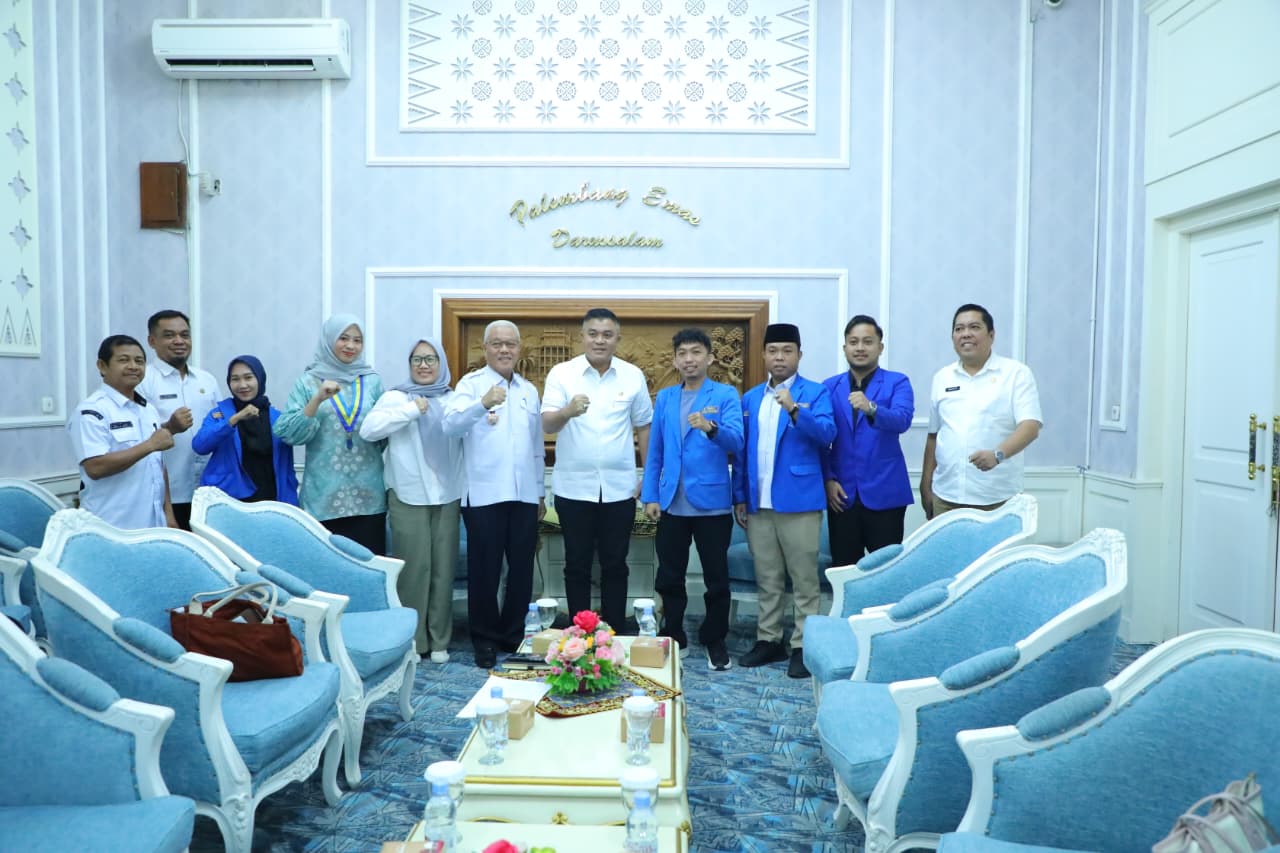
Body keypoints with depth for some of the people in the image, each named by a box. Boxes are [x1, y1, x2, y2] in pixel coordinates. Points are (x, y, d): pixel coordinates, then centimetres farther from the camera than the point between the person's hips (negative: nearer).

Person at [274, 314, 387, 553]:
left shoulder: (372, 381, 9)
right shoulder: (308, 382, 4)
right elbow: (288, 433, -5)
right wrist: (317, 400, -15)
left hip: (368, 494, 2)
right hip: (324, 495, -1)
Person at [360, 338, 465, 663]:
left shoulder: (454, 400, 10)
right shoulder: (396, 397, 2)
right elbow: (368, 429, -13)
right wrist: (412, 410, -14)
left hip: (448, 496, 2)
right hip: (409, 498, -2)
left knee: (443, 568, 5)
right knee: (414, 568, -1)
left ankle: (439, 640, 17)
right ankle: (411, 639, 13)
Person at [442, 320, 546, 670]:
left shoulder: (529, 390, 14)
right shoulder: (471, 384, -2)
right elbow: (450, 425, -19)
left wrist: (541, 491, 18)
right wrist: (483, 404, -36)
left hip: (524, 495, 5)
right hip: (484, 495, -4)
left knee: (522, 569, 10)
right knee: (485, 570, 4)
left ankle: (514, 635, 26)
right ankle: (485, 640, 19)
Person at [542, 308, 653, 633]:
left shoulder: (633, 376, 2)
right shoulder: (562, 373, -3)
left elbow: (643, 426, 8)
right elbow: (547, 424, -13)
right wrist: (568, 412, -35)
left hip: (619, 487, 1)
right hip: (573, 487, -1)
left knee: (615, 565, 11)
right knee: (577, 565, 9)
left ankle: (615, 636, 23)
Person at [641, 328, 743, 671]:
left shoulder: (726, 395, -3)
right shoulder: (664, 398, 10)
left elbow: (736, 443, -16)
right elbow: (655, 451, 10)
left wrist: (711, 428, -35)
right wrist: (650, 495, 4)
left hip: (712, 502, -3)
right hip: (671, 504, 4)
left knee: (716, 578, 7)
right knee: (669, 578, 12)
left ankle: (715, 641, 23)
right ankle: (672, 638, 28)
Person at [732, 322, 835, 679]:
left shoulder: (815, 392, -1)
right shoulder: (751, 398, 14)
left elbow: (826, 434, -16)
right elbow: (742, 449, 14)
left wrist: (795, 410, -30)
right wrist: (739, 496, 10)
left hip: (798, 501, -5)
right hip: (758, 503, 5)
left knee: (804, 580, 2)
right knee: (767, 579, 13)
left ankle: (803, 646, 10)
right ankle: (768, 640, 24)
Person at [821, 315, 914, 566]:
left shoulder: (897, 383, 0)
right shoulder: (830, 387, 8)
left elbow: (902, 421, -18)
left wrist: (871, 408, -37)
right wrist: (828, 479, -6)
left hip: (885, 492, -2)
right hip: (842, 493, 2)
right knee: (843, 569, 9)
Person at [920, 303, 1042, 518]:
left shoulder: (1016, 373, 0)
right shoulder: (942, 377, 13)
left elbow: (1030, 426, -11)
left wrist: (998, 454, -28)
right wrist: (925, 486, 14)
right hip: (946, 496, 3)